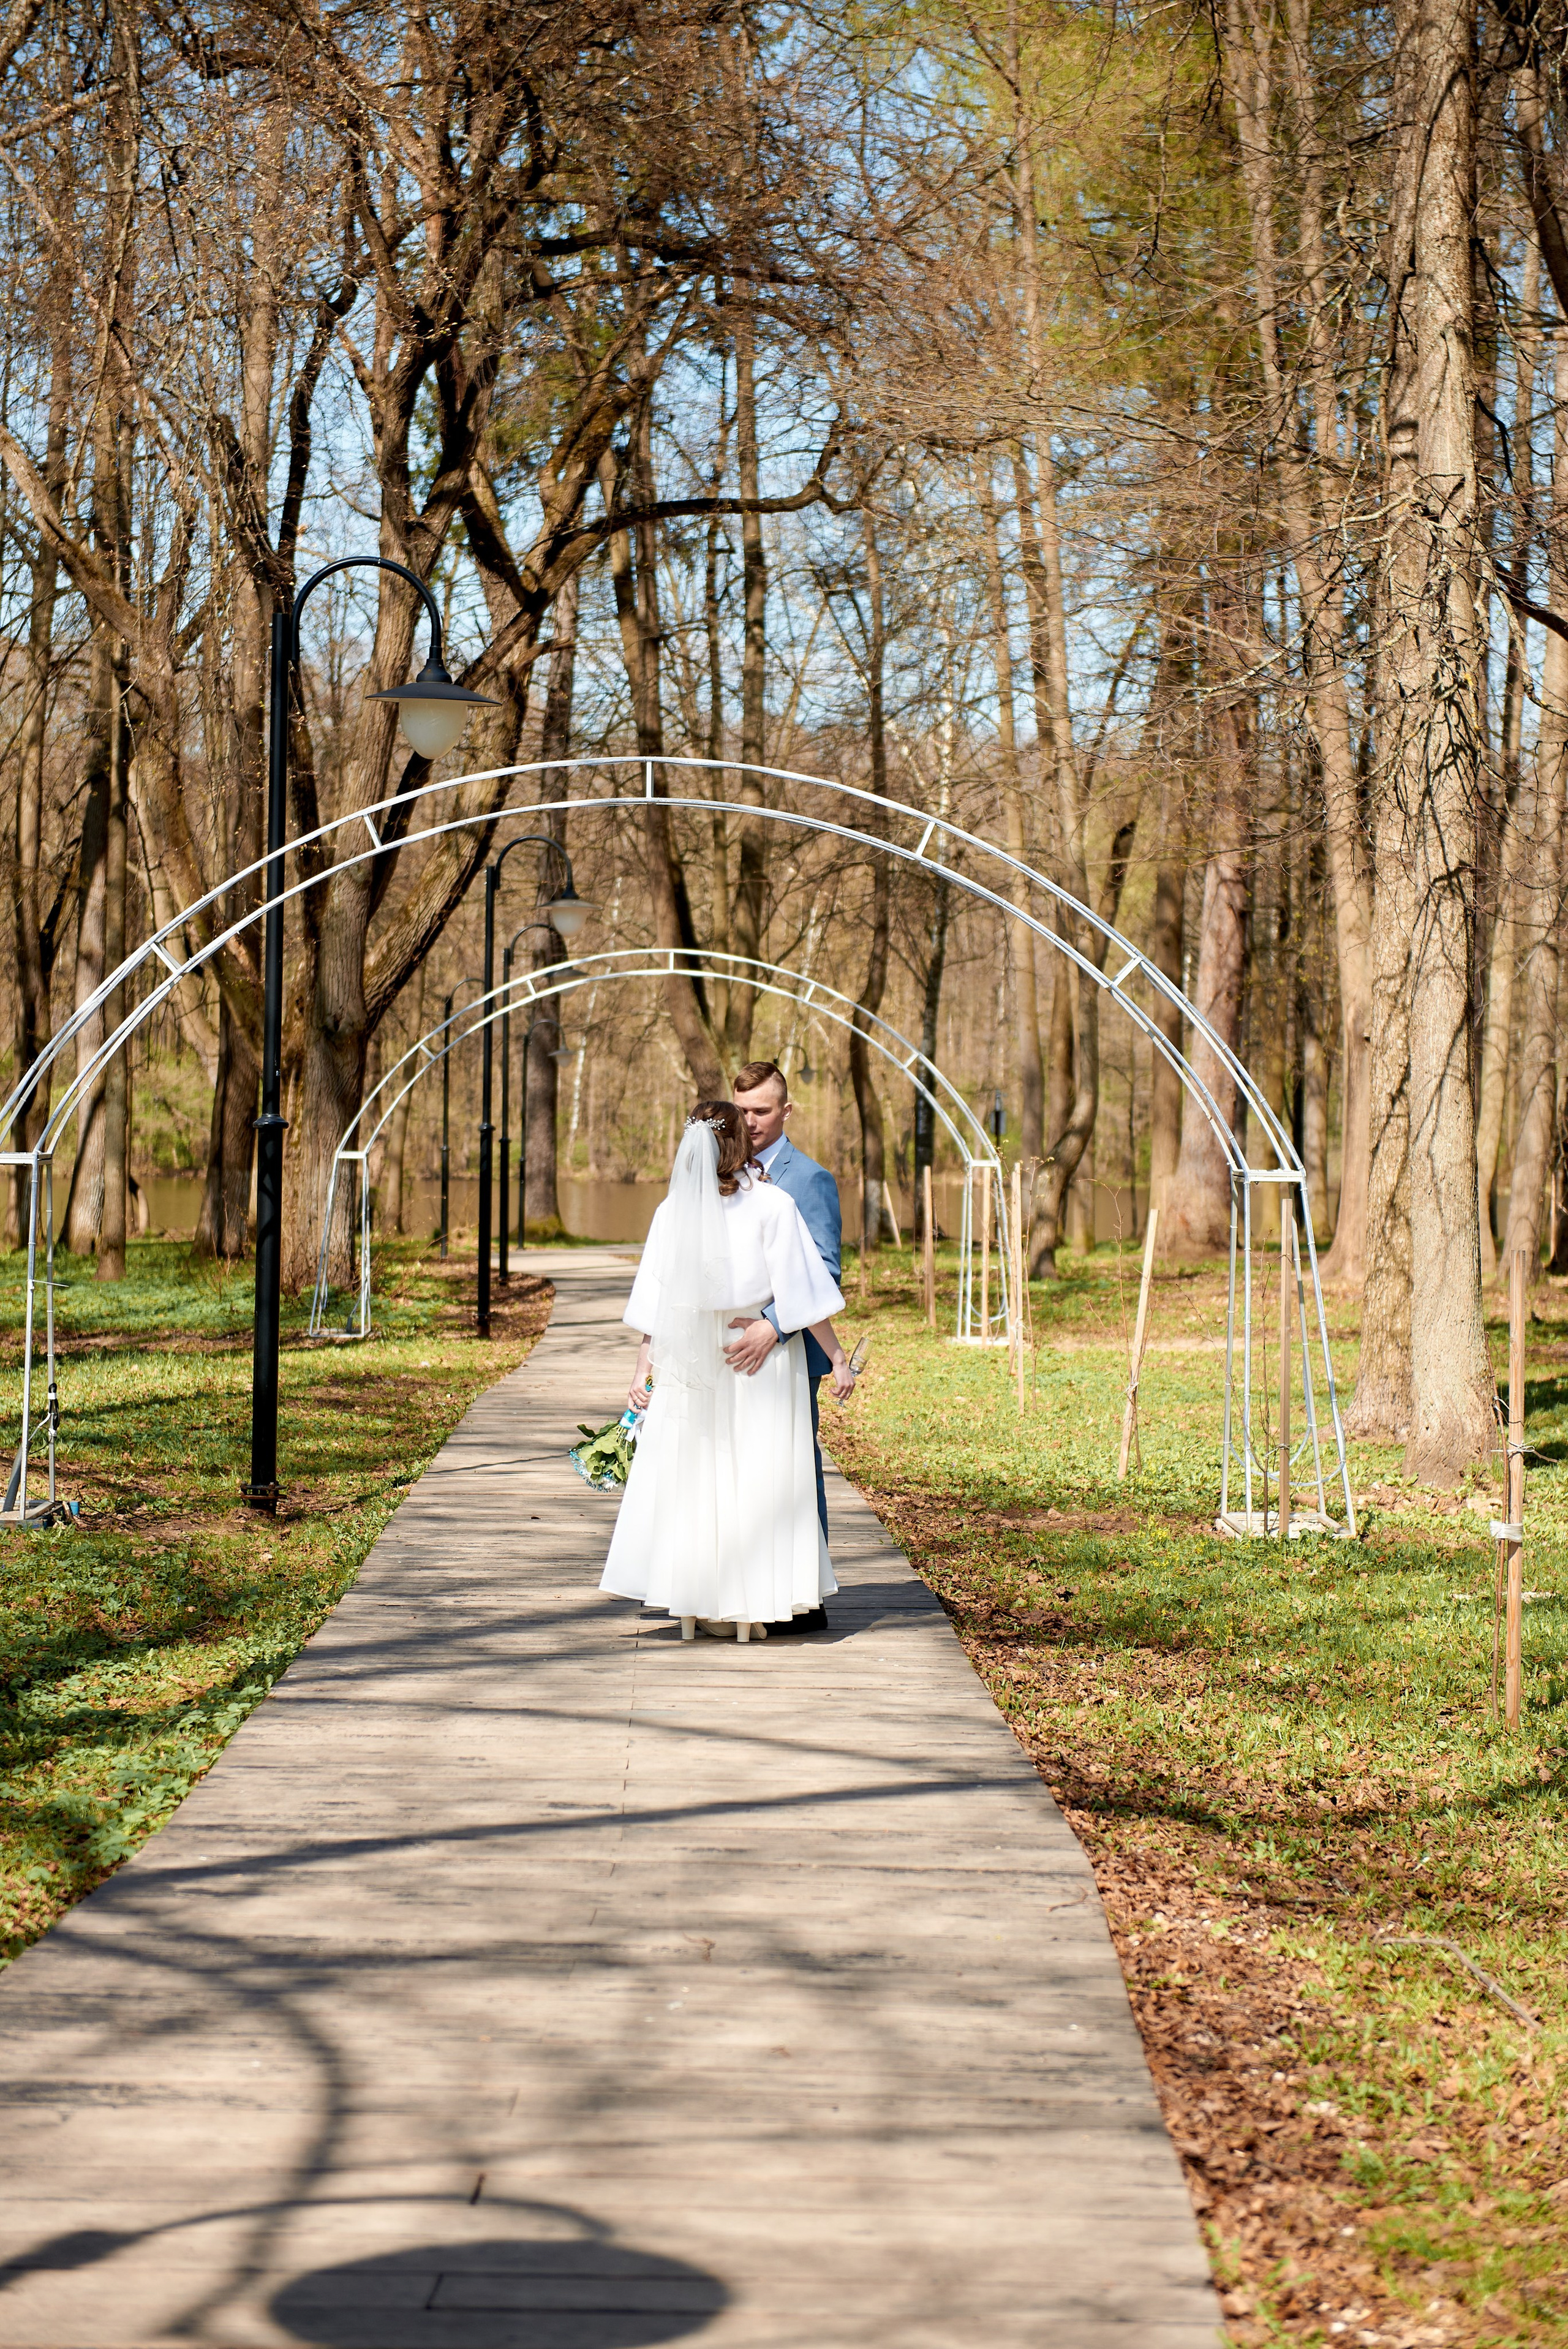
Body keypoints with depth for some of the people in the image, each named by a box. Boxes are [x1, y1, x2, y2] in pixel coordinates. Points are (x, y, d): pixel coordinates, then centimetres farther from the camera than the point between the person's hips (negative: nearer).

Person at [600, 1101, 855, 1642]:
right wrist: (837, 1358, -5)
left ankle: (695, 1605, 11)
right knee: (756, 1480, 5)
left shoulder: (673, 1211, -3)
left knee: (691, 1479, 9)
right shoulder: (771, 1205, -11)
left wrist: (643, 1371, 7)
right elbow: (803, 1293, -11)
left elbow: (656, 1301, 0)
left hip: (692, 1366, 2)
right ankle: (747, 1604, 7)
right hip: (764, 1372, -2)